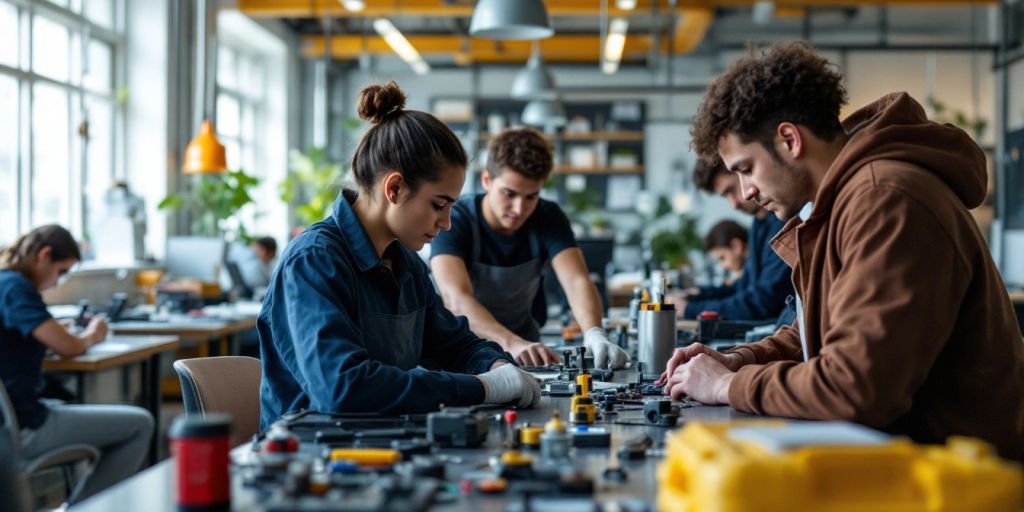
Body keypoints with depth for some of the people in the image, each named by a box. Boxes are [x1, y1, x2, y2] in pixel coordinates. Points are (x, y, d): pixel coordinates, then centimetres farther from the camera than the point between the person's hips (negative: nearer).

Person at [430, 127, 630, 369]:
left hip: (526, 350, 3)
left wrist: (594, 334, -41)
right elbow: (456, 298, -33)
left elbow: (578, 281, -21)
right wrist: (512, 343, -49)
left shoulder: (549, 218, -7)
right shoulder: (453, 221, -18)